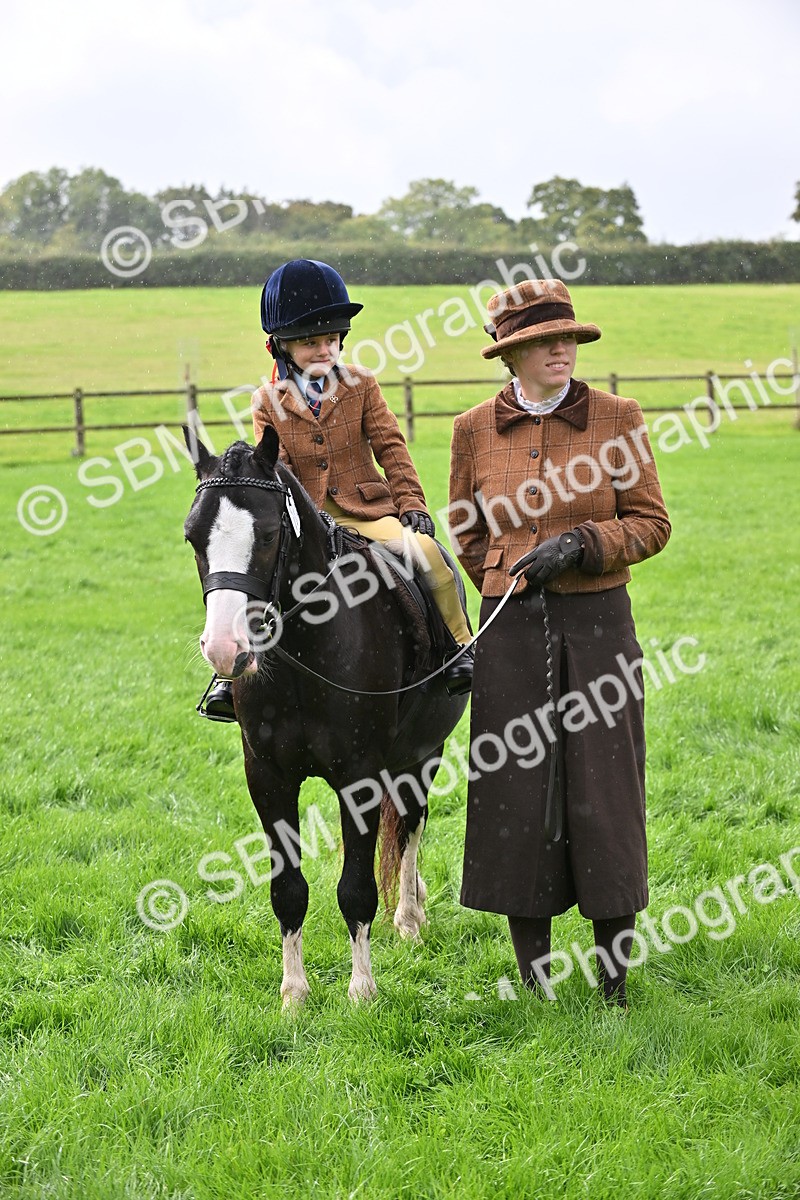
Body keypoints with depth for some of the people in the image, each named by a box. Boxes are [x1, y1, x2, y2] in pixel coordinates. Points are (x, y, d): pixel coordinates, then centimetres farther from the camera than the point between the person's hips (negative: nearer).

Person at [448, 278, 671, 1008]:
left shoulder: (617, 419, -1)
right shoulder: (476, 430, 3)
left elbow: (652, 524, 0)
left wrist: (577, 545, -14)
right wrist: (511, 576, 7)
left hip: (598, 624, -1)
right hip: (510, 626, 1)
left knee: (603, 793, 1)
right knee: (515, 796, 3)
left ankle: (614, 985, 13)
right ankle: (535, 985, 15)